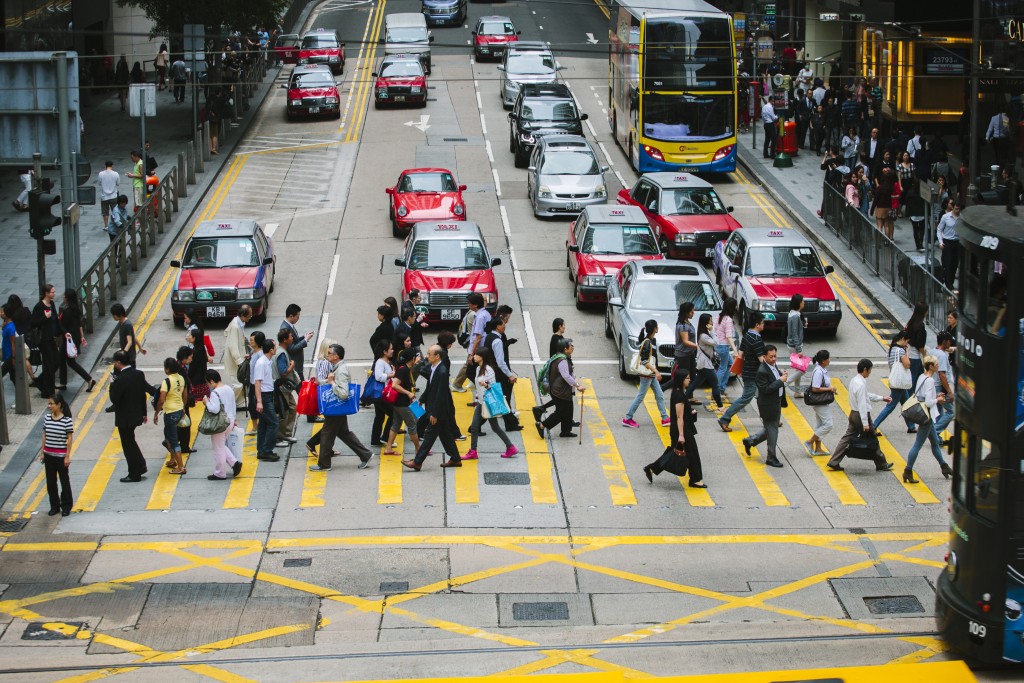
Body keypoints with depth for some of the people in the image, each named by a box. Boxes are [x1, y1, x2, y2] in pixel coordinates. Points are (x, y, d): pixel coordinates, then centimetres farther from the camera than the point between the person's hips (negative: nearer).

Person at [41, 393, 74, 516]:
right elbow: (44, 436, 8)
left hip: (61, 456, -5)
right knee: (50, 482, 11)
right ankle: (54, 506, 24)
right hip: (49, 455, 5)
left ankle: (66, 506, 19)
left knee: (64, 481, 7)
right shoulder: (47, 418, 1)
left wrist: (67, 456, -11)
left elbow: (69, 439, -10)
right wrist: (42, 453, 8)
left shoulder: (67, 420, -14)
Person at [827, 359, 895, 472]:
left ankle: (833, 463, 5)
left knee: (847, 438, 9)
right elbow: (862, 404, -25)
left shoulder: (854, 381, 7)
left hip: (853, 414, 9)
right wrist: (865, 423, -24)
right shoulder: (861, 384, -23)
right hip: (862, 415, -9)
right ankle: (881, 464, 19)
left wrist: (882, 398, 29)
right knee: (872, 440, 6)